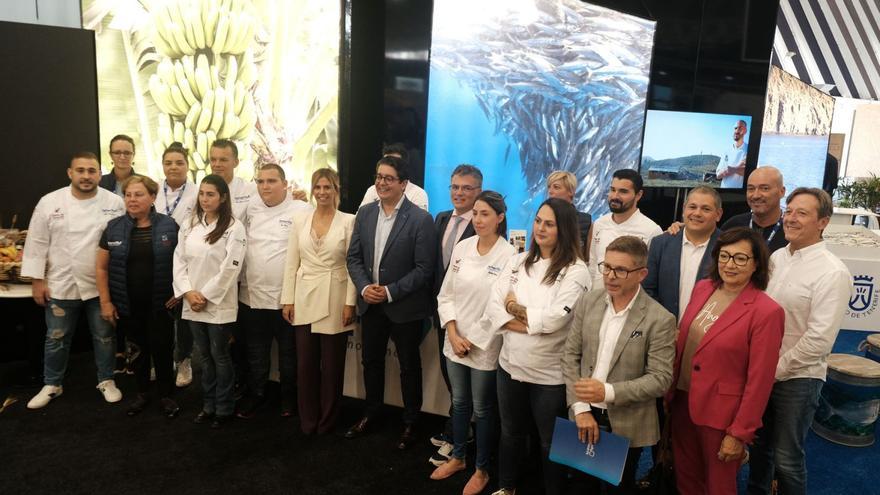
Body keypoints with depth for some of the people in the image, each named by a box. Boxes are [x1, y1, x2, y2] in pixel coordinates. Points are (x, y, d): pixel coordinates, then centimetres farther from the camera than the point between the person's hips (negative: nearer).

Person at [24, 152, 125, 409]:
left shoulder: (115, 202, -6)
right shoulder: (49, 202, -5)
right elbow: (37, 242, -1)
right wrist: (37, 280, -3)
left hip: (102, 285, 0)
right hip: (61, 284, 0)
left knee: (104, 336, 12)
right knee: (57, 338, 13)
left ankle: (106, 380, 30)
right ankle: (51, 385, 33)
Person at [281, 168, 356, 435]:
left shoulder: (349, 221, -4)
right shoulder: (300, 219, 5)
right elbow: (291, 262, 6)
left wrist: (350, 302, -9)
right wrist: (288, 299, 3)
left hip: (335, 301, -3)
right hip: (305, 300, 3)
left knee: (332, 363, 7)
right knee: (305, 363, 9)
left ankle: (327, 420, 25)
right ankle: (307, 420, 26)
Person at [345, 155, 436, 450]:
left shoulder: (421, 219, -14)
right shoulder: (365, 213, 2)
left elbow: (424, 268, -16)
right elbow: (353, 257, 4)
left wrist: (390, 292, -20)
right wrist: (364, 287, -11)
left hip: (405, 306, -5)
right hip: (370, 302, 5)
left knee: (409, 366, 11)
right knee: (371, 360, 19)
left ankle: (410, 422, 29)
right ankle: (371, 413, 40)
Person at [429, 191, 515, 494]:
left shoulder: (509, 255, -15)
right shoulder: (462, 247, 0)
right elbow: (446, 295, 4)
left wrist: (474, 341, -12)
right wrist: (453, 334, -7)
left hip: (485, 346, -4)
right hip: (455, 342, 4)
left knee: (483, 409, 12)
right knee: (459, 403, 20)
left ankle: (482, 470, 32)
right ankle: (457, 457, 41)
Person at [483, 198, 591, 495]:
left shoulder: (575, 271, -13)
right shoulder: (518, 262, 2)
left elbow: (553, 319, -22)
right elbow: (494, 306, -6)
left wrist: (514, 308, -9)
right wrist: (531, 324, -18)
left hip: (550, 373, -5)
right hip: (510, 364, 5)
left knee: (550, 442, 15)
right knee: (510, 433, 24)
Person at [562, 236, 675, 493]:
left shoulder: (660, 320, -16)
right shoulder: (589, 301, -4)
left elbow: (660, 379, -16)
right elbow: (571, 355, -2)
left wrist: (608, 392, -26)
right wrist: (580, 409, -9)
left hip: (626, 426, -3)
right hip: (585, 416, 4)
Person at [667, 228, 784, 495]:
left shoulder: (766, 312, -18)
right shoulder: (702, 288, 0)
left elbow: (759, 380, -15)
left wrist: (739, 433, -12)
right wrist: (670, 390, 9)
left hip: (721, 415, -5)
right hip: (682, 402, 5)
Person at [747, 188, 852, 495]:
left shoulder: (832, 273, -16)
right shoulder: (775, 258, 4)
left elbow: (819, 339, -19)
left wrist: (776, 369, -14)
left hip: (797, 378, -6)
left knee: (787, 458, 9)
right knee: (758, 445, 21)